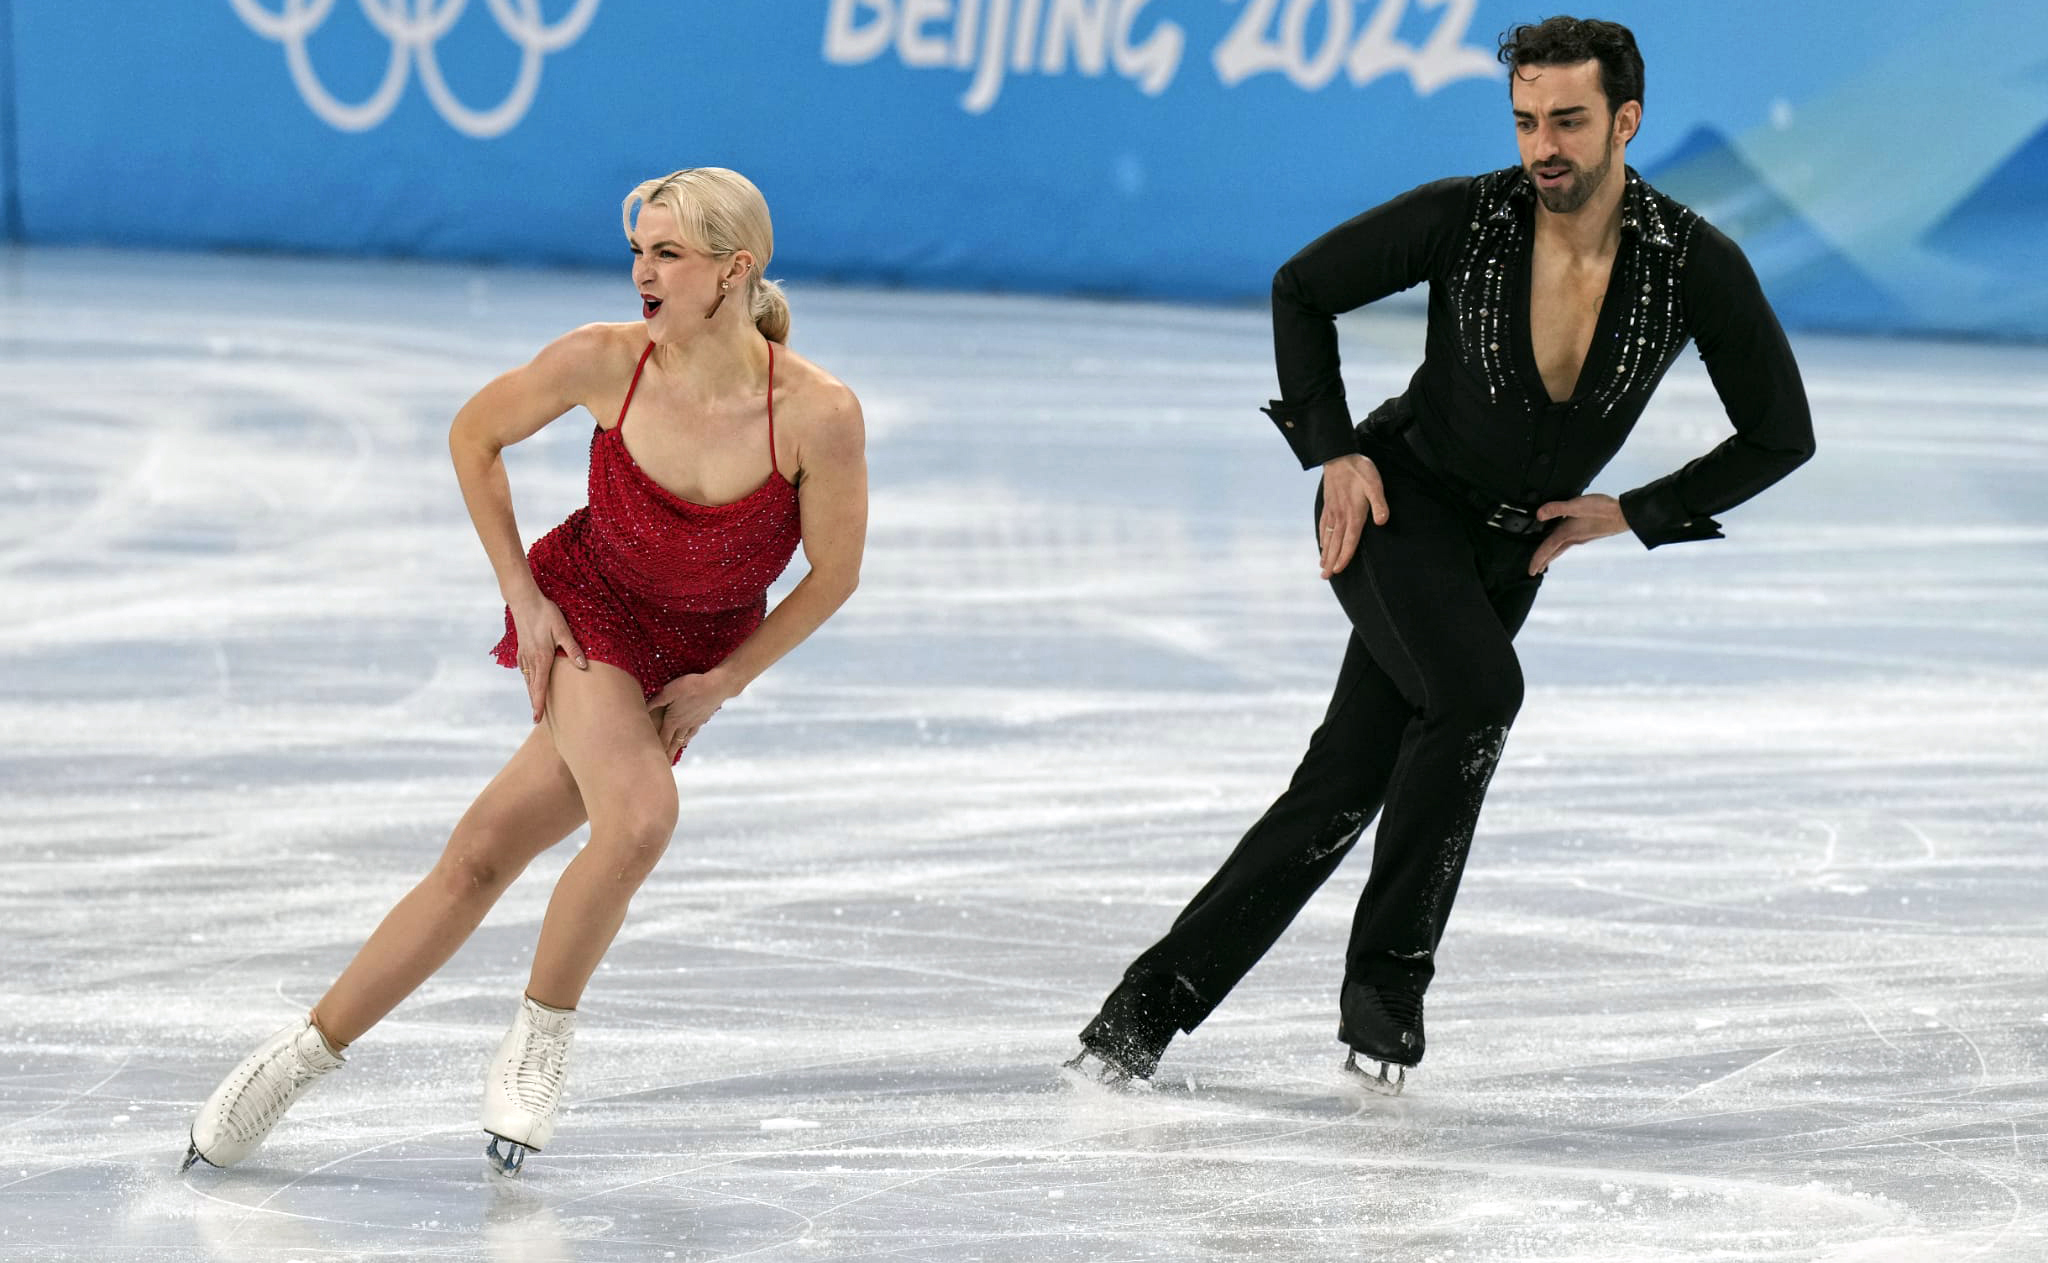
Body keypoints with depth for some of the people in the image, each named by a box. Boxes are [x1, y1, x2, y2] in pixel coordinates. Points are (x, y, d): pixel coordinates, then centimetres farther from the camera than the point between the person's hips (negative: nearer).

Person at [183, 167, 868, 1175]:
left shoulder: (818, 412, -23)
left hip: (691, 660, 1)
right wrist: (522, 596, -3)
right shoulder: (604, 362, -19)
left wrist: (719, 685, -6)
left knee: (480, 859, -4)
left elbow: (832, 575, -8)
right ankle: (540, 1036, -4)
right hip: (585, 606, -1)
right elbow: (475, 436, 0)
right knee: (640, 815, -25)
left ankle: (305, 1055, 12)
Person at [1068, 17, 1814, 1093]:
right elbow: (1301, 289, -1)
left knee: (1341, 789, -1)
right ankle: (1385, 984, -15)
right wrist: (1332, 449, -8)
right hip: (1395, 501, -3)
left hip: (1509, 549, 3)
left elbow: (1781, 434, -3)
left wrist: (1636, 512, -5)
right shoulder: (1465, 217, -19)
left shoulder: (1696, 264, -15)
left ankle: (1151, 1004, 7)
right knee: (1479, 687, -30)